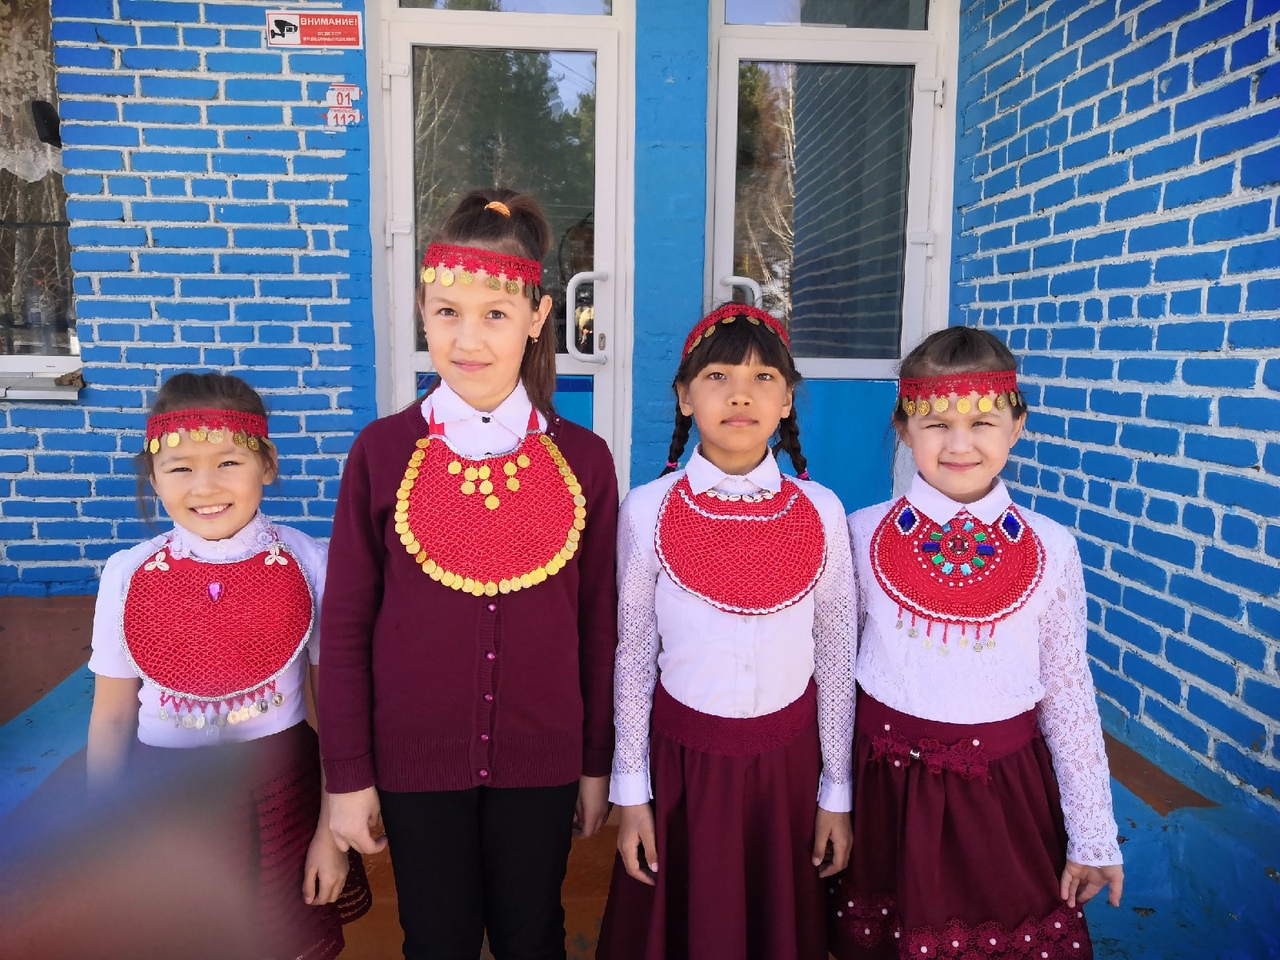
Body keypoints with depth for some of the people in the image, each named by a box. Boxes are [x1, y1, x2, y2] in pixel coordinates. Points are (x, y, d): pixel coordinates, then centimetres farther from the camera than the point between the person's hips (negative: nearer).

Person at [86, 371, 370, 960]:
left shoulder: (307, 565, -13)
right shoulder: (128, 576, -7)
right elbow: (112, 716, 1)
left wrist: (331, 831, -5)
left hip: (282, 799, -1)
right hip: (164, 802, 1)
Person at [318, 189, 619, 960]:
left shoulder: (582, 459, -6)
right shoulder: (384, 451, -8)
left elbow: (597, 623, 0)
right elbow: (346, 625, -3)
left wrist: (598, 763, 5)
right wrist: (349, 777, -1)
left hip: (541, 757, 1)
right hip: (415, 759, 0)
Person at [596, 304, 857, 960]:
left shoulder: (820, 512, -7)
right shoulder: (649, 510, -10)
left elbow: (836, 656, 0)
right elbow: (633, 654, -3)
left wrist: (836, 792, 4)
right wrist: (630, 790, 0)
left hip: (787, 758, 1)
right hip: (683, 756, -1)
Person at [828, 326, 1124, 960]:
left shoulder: (1050, 549, -6)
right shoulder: (863, 536, -8)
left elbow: (1068, 692, 0)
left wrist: (1093, 834, 4)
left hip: (1005, 791, 0)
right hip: (886, 784, 0)